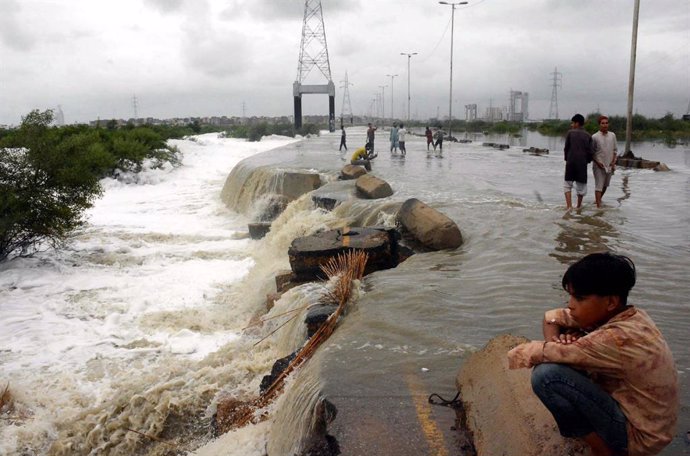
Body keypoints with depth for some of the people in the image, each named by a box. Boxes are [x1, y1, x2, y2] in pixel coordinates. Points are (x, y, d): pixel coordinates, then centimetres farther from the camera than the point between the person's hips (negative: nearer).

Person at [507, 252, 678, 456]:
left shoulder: (620, 339, -31)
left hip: (638, 435, -8)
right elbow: (552, 317, 4)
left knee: (546, 374, -24)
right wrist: (558, 342, -15)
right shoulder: (618, 314, -6)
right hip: (632, 406, 9)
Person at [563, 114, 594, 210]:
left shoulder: (570, 133, -1)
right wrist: (587, 161, 15)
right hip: (582, 163, 2)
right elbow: (590, 151, 1)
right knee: (581, 185, 13)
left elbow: (566, 148, -1)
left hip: (570, 162, -2)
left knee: (567, 184, 7)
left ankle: (569, 206, -6)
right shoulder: (587, 135, 5)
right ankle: (579, 206, 22)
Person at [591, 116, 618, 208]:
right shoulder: (595, 137, -8)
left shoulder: (612, 135, 5)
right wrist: (597, 162, -13)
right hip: (599, 166, -5)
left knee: (605, 185, 18)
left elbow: (615, 150, 12)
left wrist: (613, 161, 0)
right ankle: (598, 205, -9)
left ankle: (598, 199, 40)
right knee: (599, 186, -9)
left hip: (609, 166, 5)